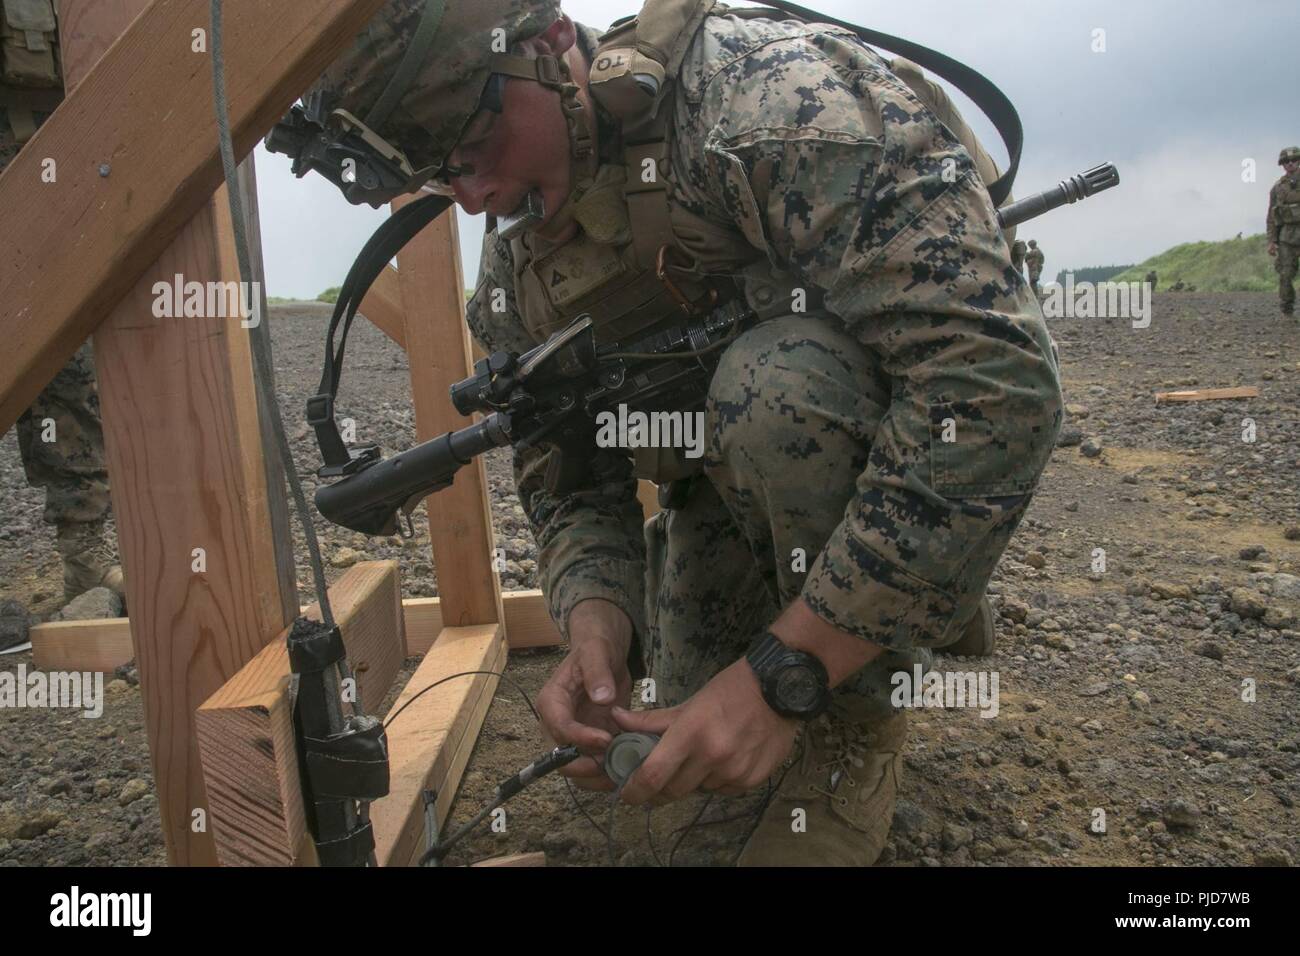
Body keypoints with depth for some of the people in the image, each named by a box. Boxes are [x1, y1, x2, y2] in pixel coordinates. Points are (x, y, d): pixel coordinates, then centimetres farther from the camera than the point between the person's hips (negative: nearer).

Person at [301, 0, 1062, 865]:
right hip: (739, 494, 6)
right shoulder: (514, 272, -5)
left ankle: (861, 725, -9)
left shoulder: (776, 96, -27)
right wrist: (596, 630, -25)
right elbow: (570, 487, -2)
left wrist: (784, 675, -36)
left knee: (772, 387, -34)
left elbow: (996, 379, -36)